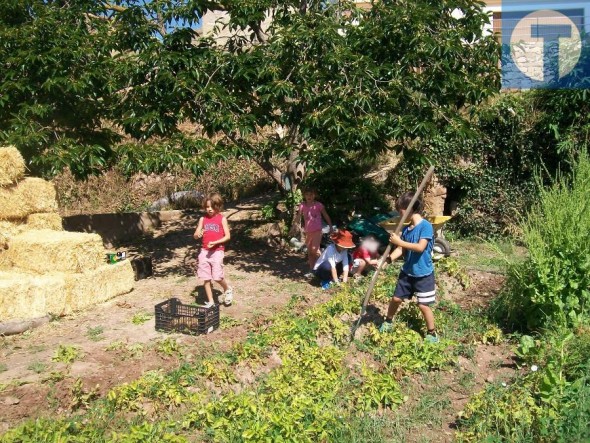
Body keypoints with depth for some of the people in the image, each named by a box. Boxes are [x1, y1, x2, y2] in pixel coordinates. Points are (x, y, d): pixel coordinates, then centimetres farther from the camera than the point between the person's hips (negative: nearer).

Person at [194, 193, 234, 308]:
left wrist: (215, 242, -17)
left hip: (217, 251, -4)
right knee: (206, 278, 4)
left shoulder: (222, 219, -2)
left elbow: (227, 236, -4)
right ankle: (210, 302, 15)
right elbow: (195, 235, 7)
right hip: (205, 251, 4)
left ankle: (228, 289, 19)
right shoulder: (203, 219, 7)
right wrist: (198, 234, -17)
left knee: (217, 276, -12)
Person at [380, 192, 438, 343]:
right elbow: (400, 249, 2)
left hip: (423, 274, -6)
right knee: (396, 298, 15)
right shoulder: (406, 229, 3)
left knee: (423, 305, 0)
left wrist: (399, 241, -28)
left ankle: (432, 333, 18)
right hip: (407, 272, 7)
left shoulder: (426, 226, -18)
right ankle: (388, 322, 38)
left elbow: (420, 247, -28)